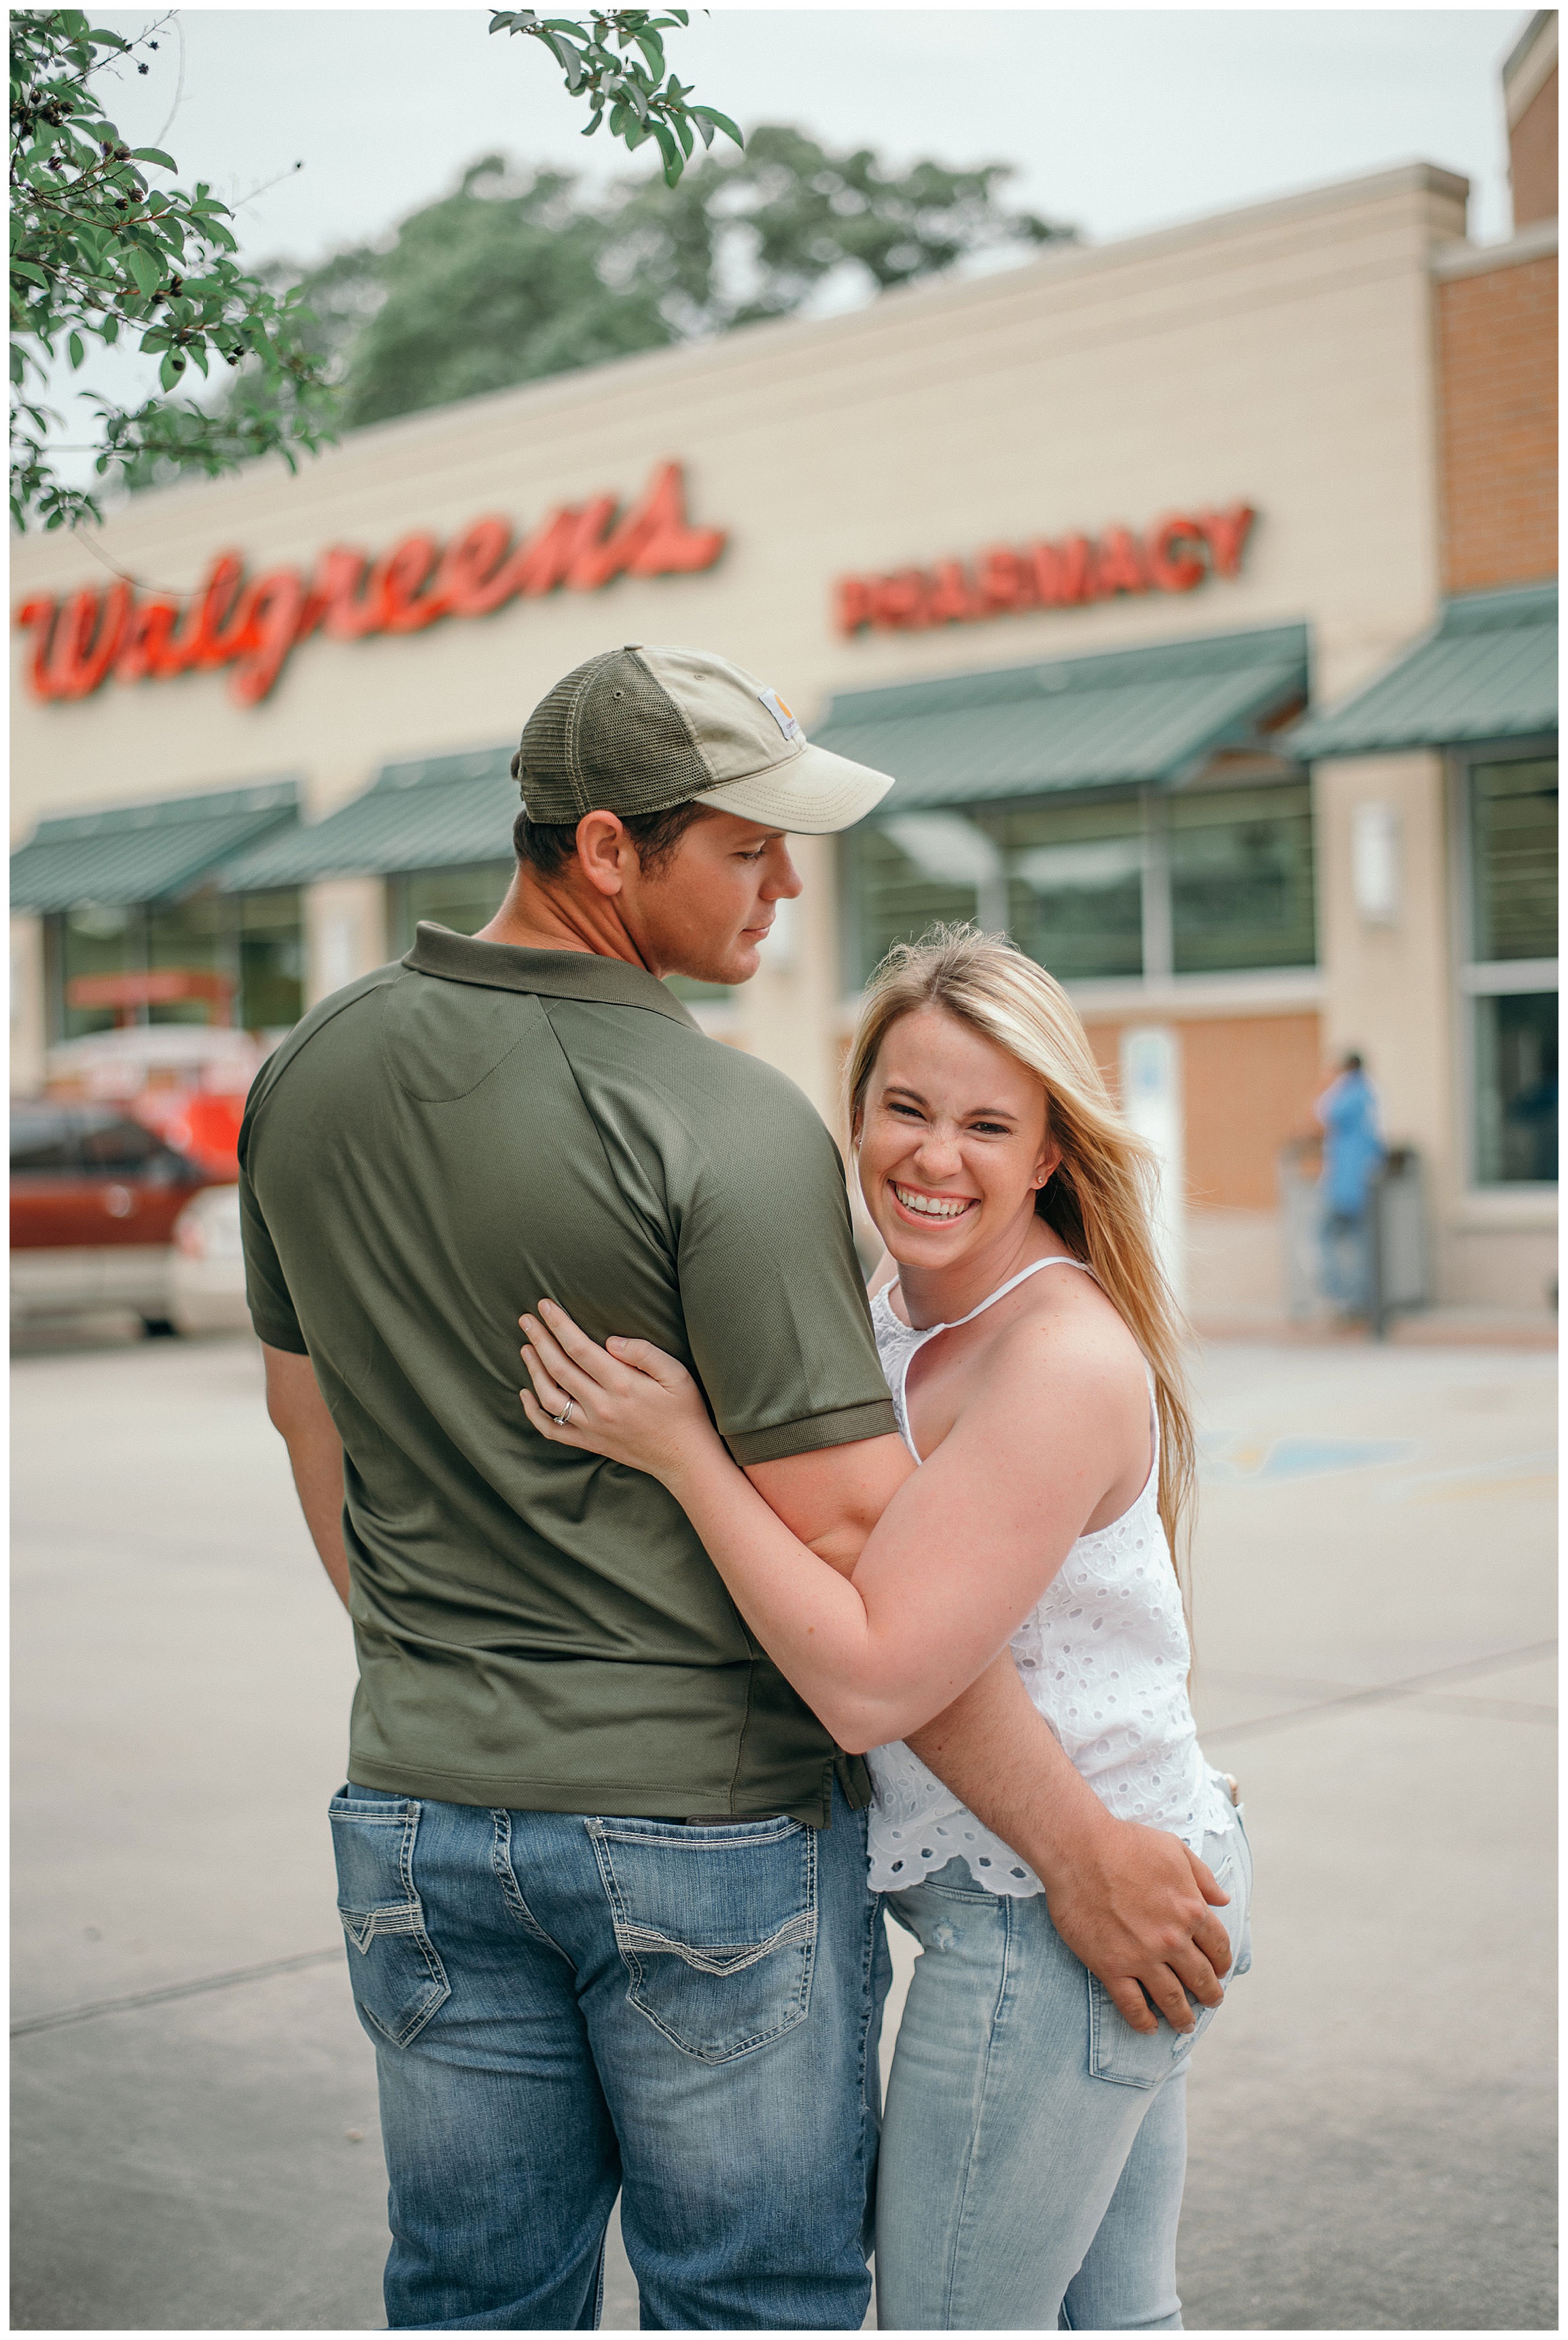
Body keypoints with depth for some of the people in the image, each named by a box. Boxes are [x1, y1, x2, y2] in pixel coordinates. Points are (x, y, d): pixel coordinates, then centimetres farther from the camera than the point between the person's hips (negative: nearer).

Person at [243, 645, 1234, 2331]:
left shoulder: (309, 1076, 1)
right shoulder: (732, 1131, -19)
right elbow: (850, 1543, -21)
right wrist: (1076, 1849, -13)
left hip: (419, 1814, 6)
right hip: (713, 1823, -5)